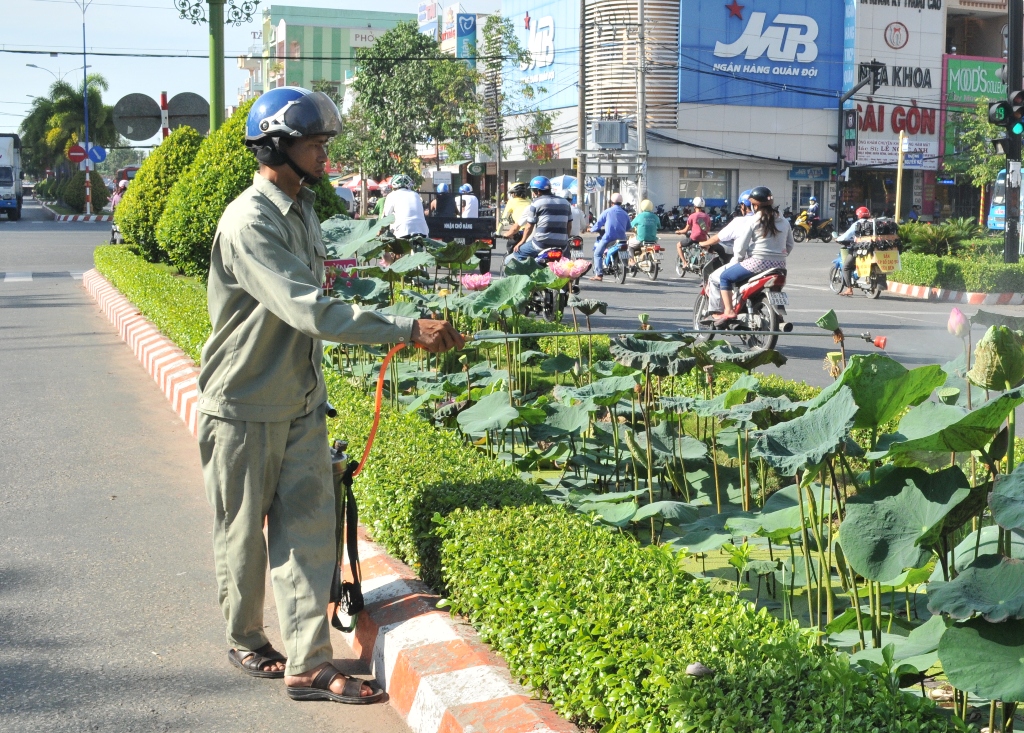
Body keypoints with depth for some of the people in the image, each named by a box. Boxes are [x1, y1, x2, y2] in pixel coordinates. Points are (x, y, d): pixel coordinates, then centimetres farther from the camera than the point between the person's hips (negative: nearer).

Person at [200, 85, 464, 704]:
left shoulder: (303, 210, 7)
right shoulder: (249, 223, -21)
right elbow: (310, 310, -31)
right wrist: (409, 331, -34)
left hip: (301, 404, 7)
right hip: (245, 409, -7)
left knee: (309, 526, 3)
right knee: (244, 532, 9)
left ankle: (307, 664, 7)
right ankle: (246, 640, 30)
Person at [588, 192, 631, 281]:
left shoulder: (607, 211, 1)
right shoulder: (625, 213, 13)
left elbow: (598, 224, 1)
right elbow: (628, 228, 22)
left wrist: (592, 229, 20)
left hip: (608, 238, -5)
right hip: (621, 239, 5)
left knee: (597, 254, 4)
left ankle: (599, 274, -9)